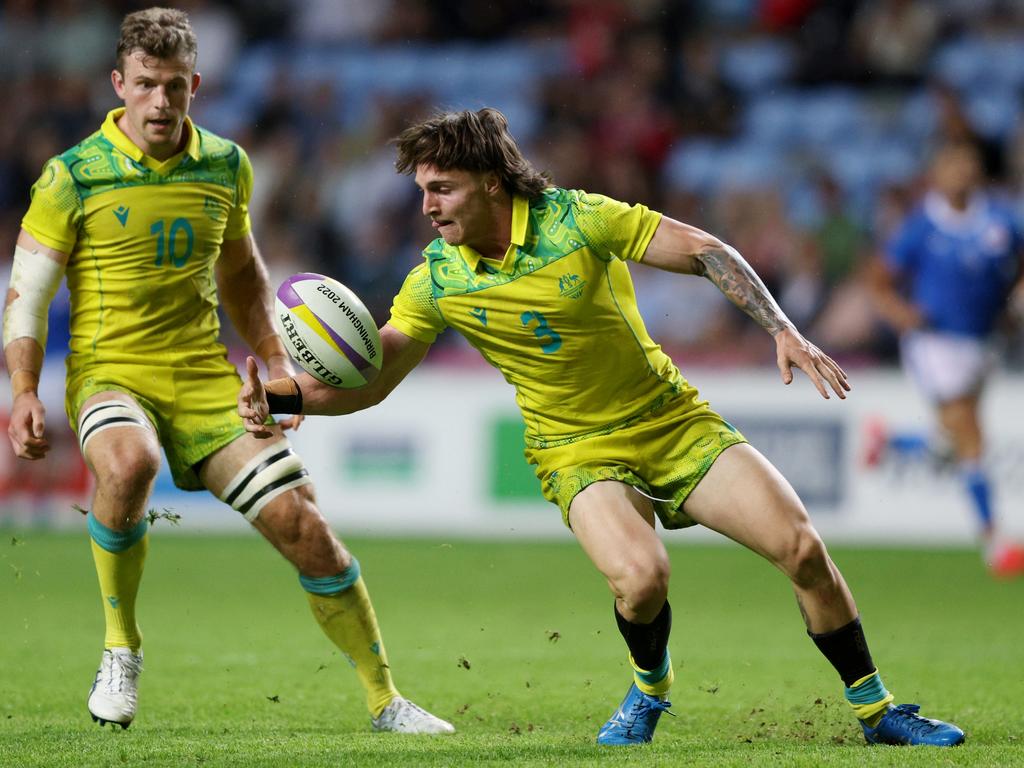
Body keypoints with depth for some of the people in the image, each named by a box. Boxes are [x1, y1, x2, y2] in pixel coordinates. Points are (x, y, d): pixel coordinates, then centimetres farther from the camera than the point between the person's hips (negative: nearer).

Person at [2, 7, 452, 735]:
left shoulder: (226, 166, 6)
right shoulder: (73, 177, -7)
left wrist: (277, 362, 12)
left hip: (206, 380, 4)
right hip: (111, 373, -4)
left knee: (305, 526, -6)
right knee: (128, 463, -39)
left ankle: (385, 700, 10)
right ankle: (120, 648, -17)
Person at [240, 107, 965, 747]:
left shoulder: (577, 217, -16)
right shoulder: (436, 279, -10)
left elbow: (705, 251, -11)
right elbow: (367, 381, -6)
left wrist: (784, 330, -19)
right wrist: (281, 395, -24)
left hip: (675, 421, 0)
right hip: (578, 451, 0)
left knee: (802, 548, -10)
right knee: (640, 575, -30)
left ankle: (876, 709, 10)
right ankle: (650, 687, 4)